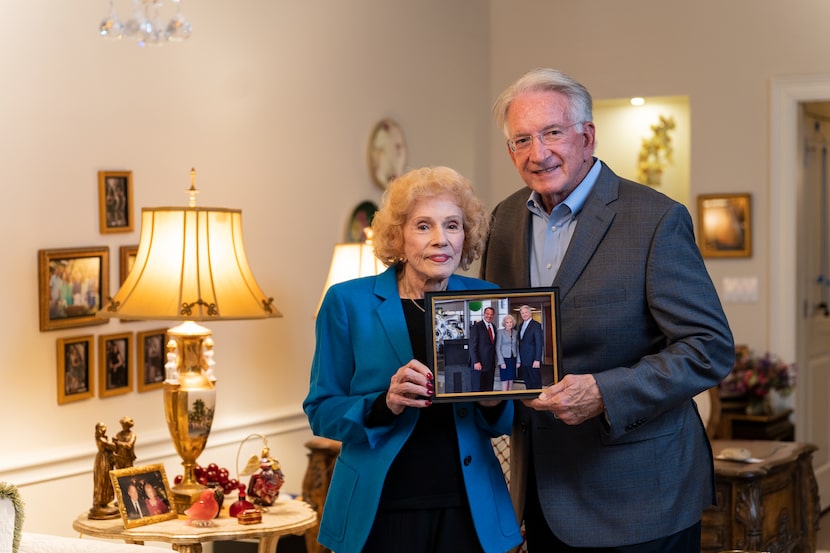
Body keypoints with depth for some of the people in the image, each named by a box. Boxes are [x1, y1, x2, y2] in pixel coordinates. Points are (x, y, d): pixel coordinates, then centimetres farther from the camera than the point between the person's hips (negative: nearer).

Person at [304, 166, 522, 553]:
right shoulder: (350, 302, -4)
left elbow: (502, 422, 9)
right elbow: (321, 411, -3)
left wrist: (493, 403, -13)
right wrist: (384, 405, -20)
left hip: (469, 508, 2)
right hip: (379, 509, -2)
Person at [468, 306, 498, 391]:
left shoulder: (493, 327, 14)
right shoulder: (476, 327, -7)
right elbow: (472, 346, -11)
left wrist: (494, 361, 13)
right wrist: (476, 362, -18)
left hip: (491, 364, 6)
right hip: (480, 364, -6)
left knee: (489, 388, 5)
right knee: (478, 388, -4)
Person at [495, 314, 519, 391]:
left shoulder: (515, 332, 8)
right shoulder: (500, 332, -6)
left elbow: (517, 347, 13)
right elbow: (498, 348, -8)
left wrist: (518, 360, 6)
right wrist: (501, 362, -14)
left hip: (513, 359, 5)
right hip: (504, 359, -5)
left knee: (511, 381, 5)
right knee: (505, 382, -7)